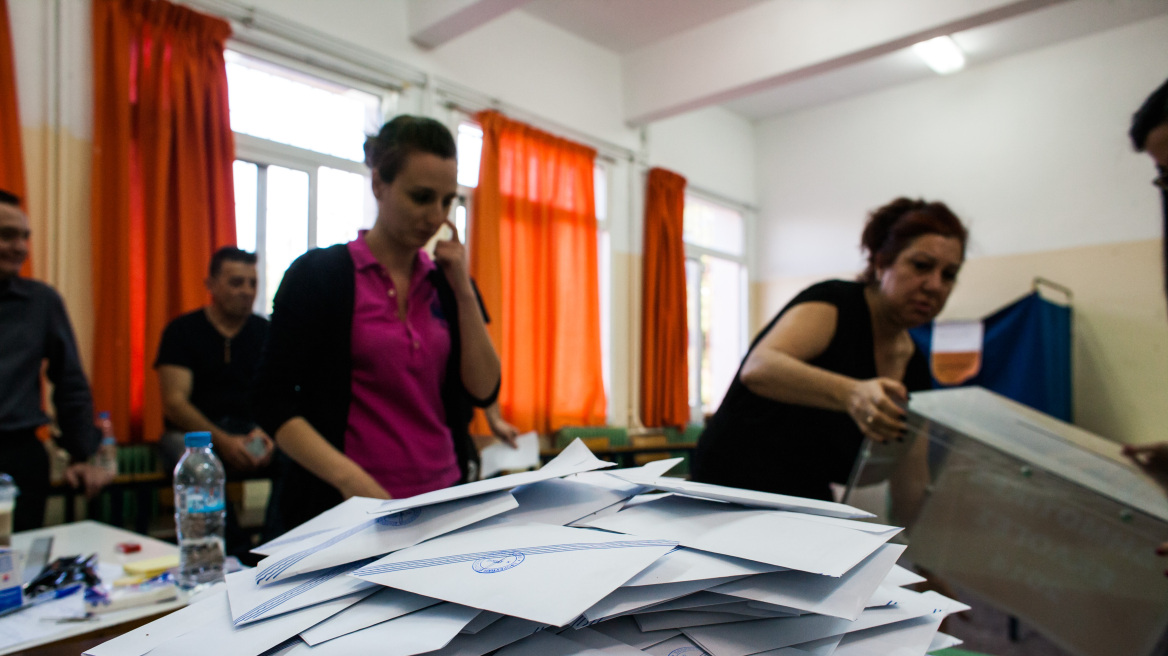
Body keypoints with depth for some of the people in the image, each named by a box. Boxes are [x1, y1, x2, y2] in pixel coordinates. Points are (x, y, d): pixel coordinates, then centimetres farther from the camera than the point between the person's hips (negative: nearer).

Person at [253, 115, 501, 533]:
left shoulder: (445, 283, 7)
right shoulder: (318, 275, -5)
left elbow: (484, 391, 1)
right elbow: (273, 401, -9)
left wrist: (464, 291, -7)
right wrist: (350, 477, -22)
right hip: (352, 508, -3)